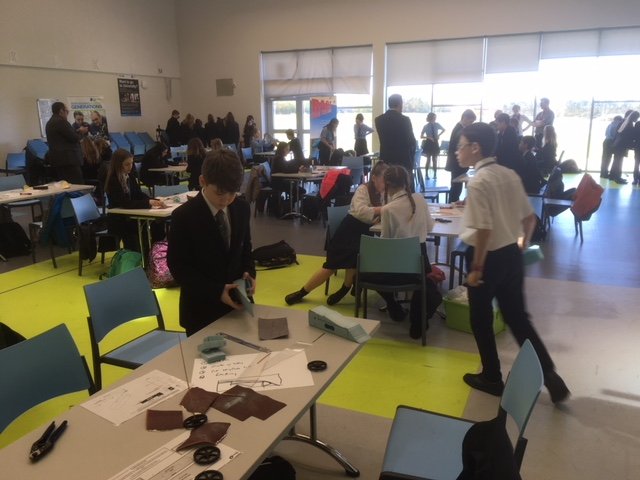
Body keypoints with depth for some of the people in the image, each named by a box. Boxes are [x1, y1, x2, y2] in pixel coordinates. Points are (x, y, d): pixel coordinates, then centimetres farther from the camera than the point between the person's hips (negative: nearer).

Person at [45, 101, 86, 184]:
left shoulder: (49, 123, 20)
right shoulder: (61, 121, -11)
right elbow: (74, 138, -13)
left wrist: (77, 132, 21)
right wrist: (80, 131, 6)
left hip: (57, 159, 10)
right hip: (68, 159, -10)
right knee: (77, 186, -12)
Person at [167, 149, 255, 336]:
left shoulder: (242, 208, -2)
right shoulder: (183, 216, -17)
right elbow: (178, 266, -15)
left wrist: (249, 271, -10)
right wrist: (216, 291, -24)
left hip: (237, 301, 5)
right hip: (201, 308, -4)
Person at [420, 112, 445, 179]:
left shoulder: (437, 124, 0)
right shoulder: (426, 126, -8)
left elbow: (443, 130, 17)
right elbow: (421, 136, -8)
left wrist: (439, 135, 2)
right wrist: (428, 137, -21)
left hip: (435, 143, 2)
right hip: (428, 143, -2)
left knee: (435, 159, 8)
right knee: (428, 159, 0)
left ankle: (435, 174, 16)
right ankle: (426, 174, 10)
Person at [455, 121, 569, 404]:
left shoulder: (478, 182, -19)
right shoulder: (510, 175, 4)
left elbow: (484, 230, -23)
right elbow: (529, 217, 10)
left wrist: (476, 269, -16)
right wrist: (523, 245, 25)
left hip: (490, 257, -7)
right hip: (512, 255, 8)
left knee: (481, 320, 12)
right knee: (517, 317, 18)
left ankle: (491, 378, 28)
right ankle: (550, 377, 18)